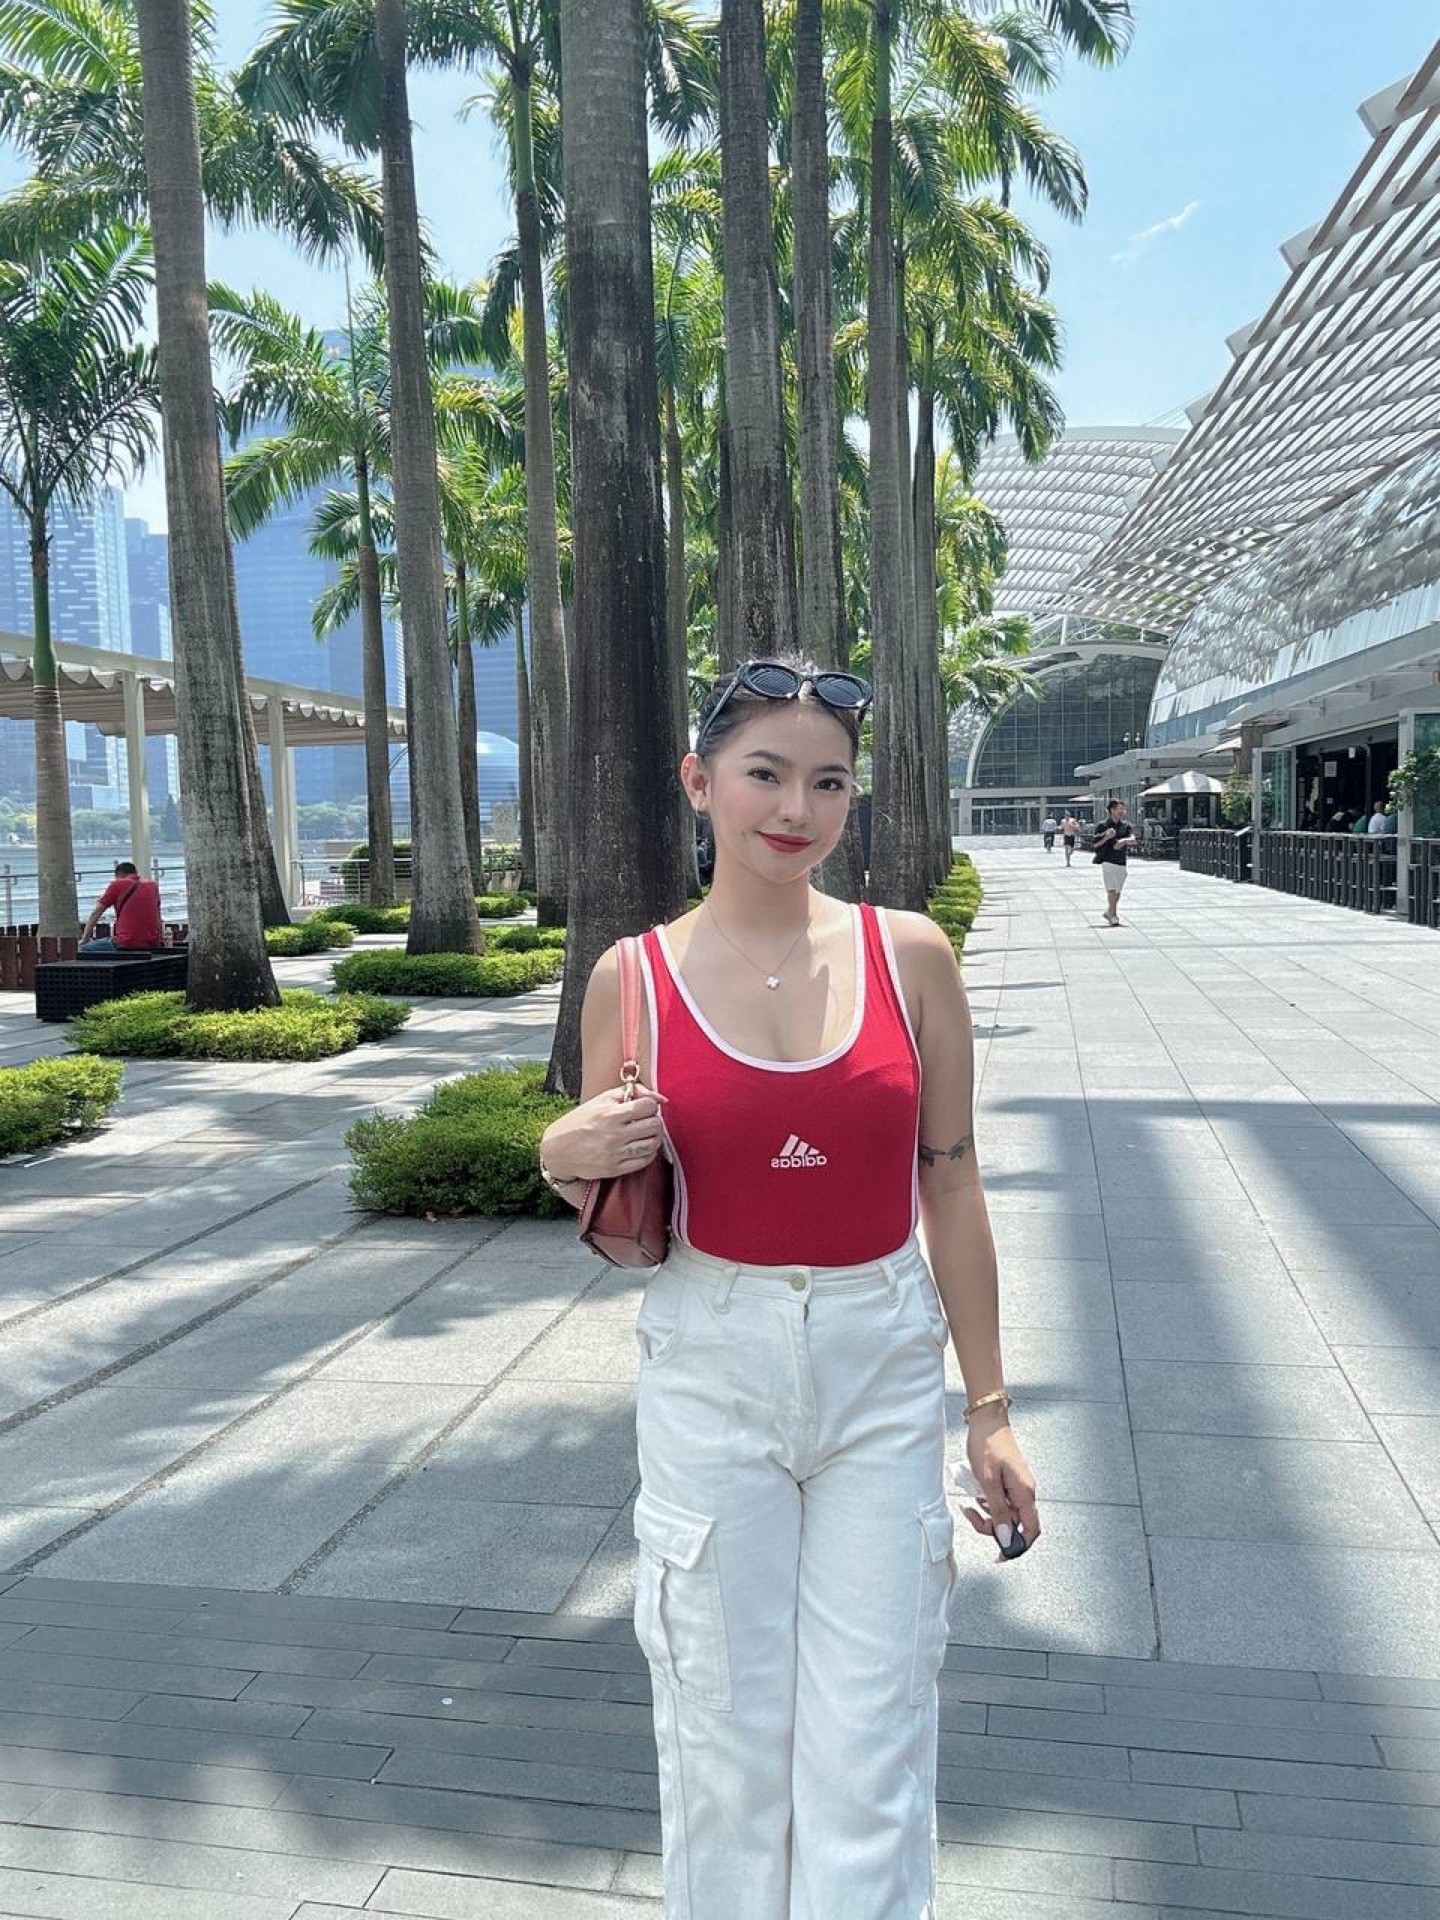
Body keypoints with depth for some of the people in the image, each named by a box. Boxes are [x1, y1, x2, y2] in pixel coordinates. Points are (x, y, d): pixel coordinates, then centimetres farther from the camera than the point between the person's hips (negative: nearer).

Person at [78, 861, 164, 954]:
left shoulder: (117, 885, 3)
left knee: (84, 950, 11)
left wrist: (84, 939, 19)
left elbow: (95, 914, 9)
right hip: (153, 946, 5)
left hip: (126, 946, -5)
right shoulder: (153, 886, 14)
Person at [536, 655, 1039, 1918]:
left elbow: (950, 1187, 2)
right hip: (711, 1374, 0)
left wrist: (991, 1409, 4)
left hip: (886, 1373, 0)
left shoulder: (910, 957, -4)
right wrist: (569, 1162, -17)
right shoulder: (636, 977, -4)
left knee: (869, 1759, 10)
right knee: (725, 1742, 14)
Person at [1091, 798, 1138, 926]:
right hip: (1107, 861, -4)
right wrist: (1106, 837, -16)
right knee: (1111, 889, -14)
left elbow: (1134, 840, -7)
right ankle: (1113, 916, -12)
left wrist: (1124, 840, -27)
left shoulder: (1126, 825, 9)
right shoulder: (1103, 825, 0)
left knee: (1117, 891, 11)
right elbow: (1094, 844, 0)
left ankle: (1109, 912, 30)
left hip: (1121, 862, 4)